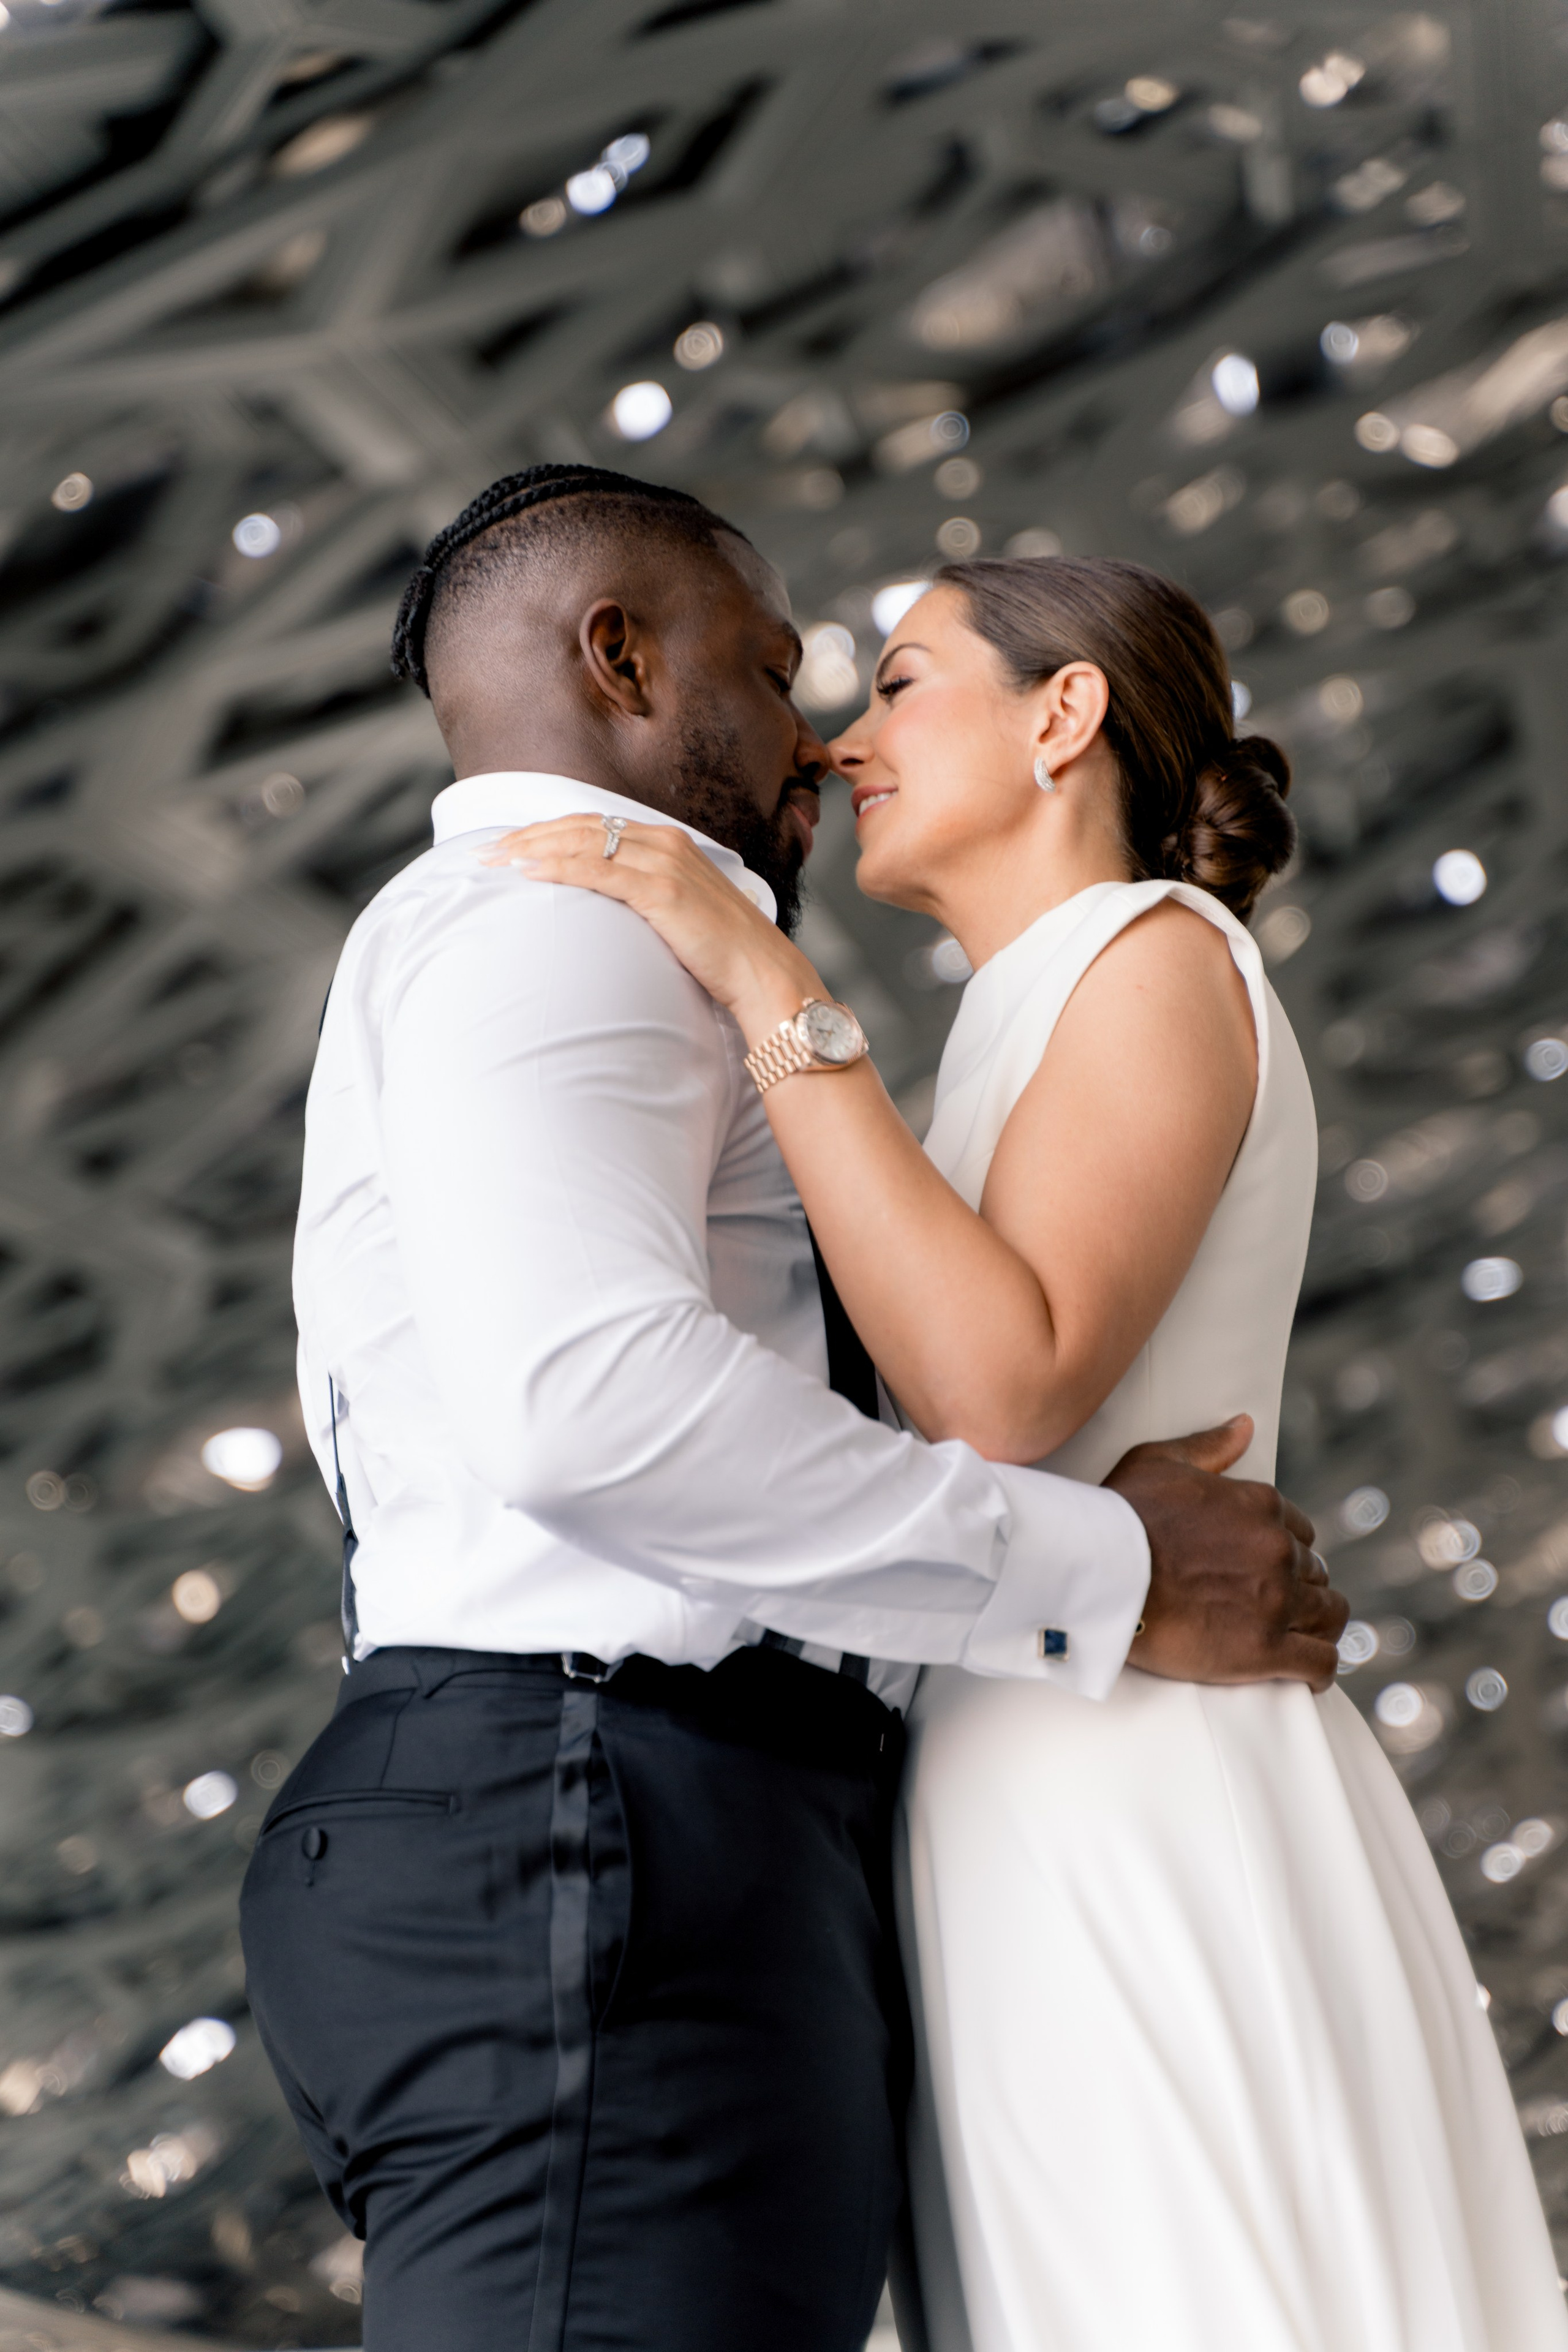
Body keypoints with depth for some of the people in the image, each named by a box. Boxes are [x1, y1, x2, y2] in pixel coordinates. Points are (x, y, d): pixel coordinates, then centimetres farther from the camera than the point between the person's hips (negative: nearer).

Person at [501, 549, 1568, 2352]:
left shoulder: (1163, 954, -1)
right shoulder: (1023, 1036, 26)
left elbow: (1005, 1393, -17)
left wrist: (767, 986, -14)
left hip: (1145, 1818, -9)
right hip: (1040, 1841, 9)